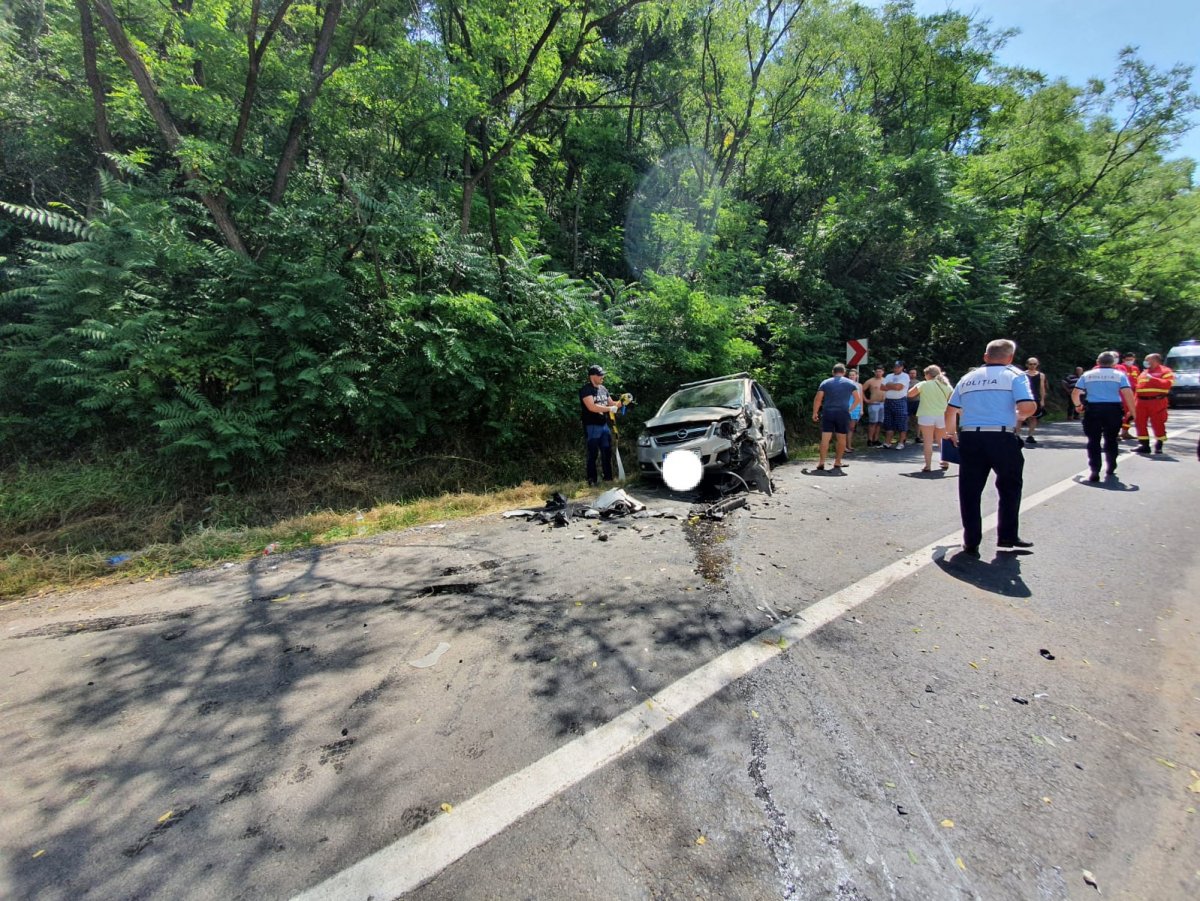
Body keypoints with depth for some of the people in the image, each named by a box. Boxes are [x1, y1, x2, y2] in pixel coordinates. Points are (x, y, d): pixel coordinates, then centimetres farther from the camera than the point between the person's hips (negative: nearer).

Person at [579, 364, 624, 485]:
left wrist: (622, 402, -2)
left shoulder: (603, 389, 12)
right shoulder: (586, 390, -11)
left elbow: (611, 403, 17)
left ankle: (608, 478, 19)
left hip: (604, 425, 7)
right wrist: (609, 409, -21)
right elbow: (591, 407, -22)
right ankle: (592, 480, 3)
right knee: (593, 454, -3)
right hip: (592, 427, -7)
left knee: (607, 452, 10)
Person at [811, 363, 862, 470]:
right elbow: (858, 399, 2)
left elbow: (818, 399, 0)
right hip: (843, 413, 0)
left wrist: (815, 413, 6)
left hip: (827, 413, 0)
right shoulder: (851, 383, 7)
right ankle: (837, 462, 15)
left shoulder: (825, 383, 6)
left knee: (825, 438, -3)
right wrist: (850, 408, 15)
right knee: (841, 438, 11)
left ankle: (821, 462, -9)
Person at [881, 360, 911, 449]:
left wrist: (889, 385, -2)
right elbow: (883, 387, 5)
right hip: (888, 401, 5)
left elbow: (899, 387, -16)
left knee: (902, 424, -3)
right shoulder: (889, 376, 15)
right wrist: (894, 386, -5)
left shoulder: (905, 376, -2)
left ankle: (901, 443, 3)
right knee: (889, 423, 7)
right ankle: (887, 442, 10)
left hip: (900, 401, -5)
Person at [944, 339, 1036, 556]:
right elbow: (1028, 407, -12)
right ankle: (1007, 536, 25)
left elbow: (950, 411, 16)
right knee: (1009, 488, 19)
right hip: (1001, 438, -2)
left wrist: (951, 433, 31)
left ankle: (971, 543, 10)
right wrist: (1019, 415, 10)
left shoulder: (968, 378, 14)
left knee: (970, 492, 8)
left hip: (969, 438, 3)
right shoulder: (1015, 375, 2)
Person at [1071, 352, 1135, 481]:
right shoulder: (1119, 375, 2)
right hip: (1113, 409, 1)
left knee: (1093, 441, 1)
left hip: (1093, 409, -1)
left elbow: (1075, 394, 5)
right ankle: (1111, 468, 27)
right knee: (1111, 439, 16)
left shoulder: (1087, 375, 6)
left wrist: (1078, 405, 22)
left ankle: (1095, 471, -9)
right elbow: (1128, 394, -7)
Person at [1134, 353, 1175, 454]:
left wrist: (1153, 379, -19)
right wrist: (1135, 401, 14)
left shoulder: (1165, 371, 3)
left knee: (1158, 423, -2)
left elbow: (1168, 383, -12)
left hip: (1157, 401, -5)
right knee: (1141, 423, 2)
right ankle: (1144, 444, 8)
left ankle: (1159, 445, 8)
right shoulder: (1144, 372, 22)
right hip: (1141, 401, 6)